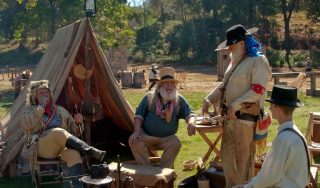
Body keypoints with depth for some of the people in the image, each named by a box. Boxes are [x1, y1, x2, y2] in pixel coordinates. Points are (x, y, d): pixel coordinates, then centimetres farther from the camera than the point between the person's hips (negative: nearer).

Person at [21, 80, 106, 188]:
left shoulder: (60, 110, 21)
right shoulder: (31, 110, 14)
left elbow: (74, 131, 20)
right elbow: (27, 126, -11)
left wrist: (77, 122, -3)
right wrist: (41, 106, -8)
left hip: (62, 146, 3)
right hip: (41, 148, -3)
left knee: (74, 154, -33)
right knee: (58, 132, -34)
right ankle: (92, 152, -34)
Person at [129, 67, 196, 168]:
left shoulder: (179, 100, 3)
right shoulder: (149, 97, 1)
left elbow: (190, 114, 0)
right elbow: (138, 115, 0)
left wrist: (191, 123, -25)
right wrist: (136, 132, -15)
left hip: (167, 138, 1)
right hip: (146, 136, 0)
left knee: (176, 143, -30)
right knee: (135, 142, -29)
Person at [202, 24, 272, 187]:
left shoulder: (258, 61, -9)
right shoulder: (235, 62, 17)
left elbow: (257, 90, -17)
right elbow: (224, 85, 22)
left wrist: (235, 106, -21)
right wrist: (209, 99, 8)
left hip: (245, 118, -9)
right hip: (230, 117, 9)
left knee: (243, 159, 1)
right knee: (227, 156, 16)